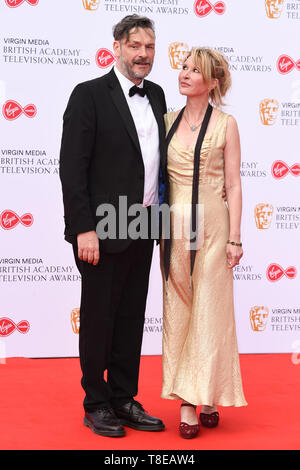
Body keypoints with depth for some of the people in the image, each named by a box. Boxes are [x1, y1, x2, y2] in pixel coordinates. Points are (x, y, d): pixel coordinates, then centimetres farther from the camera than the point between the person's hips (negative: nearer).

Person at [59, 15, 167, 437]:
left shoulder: (156, 96, 12)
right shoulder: (90, 95, -9)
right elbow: (72, 168, -13)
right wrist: (84, 229, -18)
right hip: (103, 232, -6)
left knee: (131, 319, 13)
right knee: (98, 319, 5)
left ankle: (124, 399, 25)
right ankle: (97, 404, 18)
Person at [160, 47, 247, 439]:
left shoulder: (225, 124, -1)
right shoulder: (168, 121, 9)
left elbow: (233, 185, -3)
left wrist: (234, 238, -8)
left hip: (211, 223, -3)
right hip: (175, 225, 4)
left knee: (209, 310, 0)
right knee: (177, 311, 4)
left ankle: (208, 396, 8)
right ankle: (187, 404, 11)